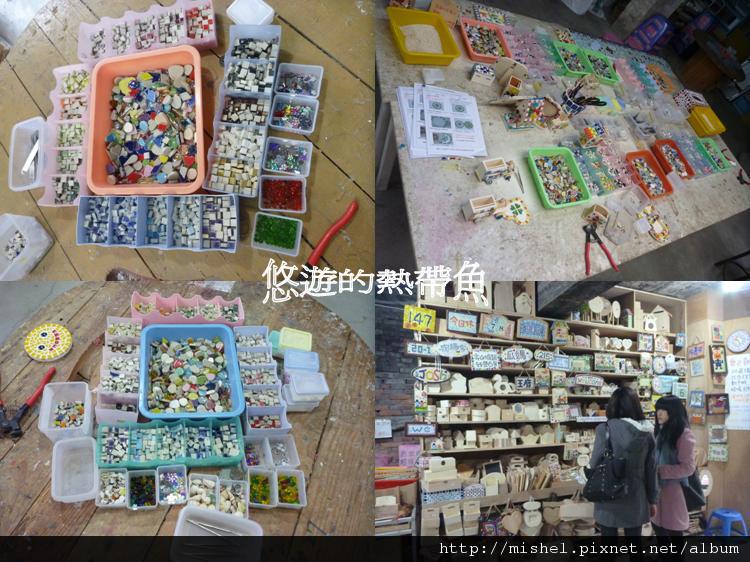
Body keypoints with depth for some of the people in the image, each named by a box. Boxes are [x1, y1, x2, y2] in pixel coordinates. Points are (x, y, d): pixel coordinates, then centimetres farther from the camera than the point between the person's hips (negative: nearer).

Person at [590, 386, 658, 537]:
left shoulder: (605, 429, -14)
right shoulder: (647, 432, -2)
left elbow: (595, 463, -9)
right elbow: (651, 468, 3)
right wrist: (652, 499, 13)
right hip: (636, 498, 3)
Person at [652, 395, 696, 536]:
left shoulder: (684, 434, -13)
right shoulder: (661, 431, 9)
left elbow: (688, 467, -17)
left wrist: (659, 470, -20)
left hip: (674, 490, -7)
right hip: (657, 488, 7)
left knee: (673, 531, 4)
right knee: (657, 526, 13)